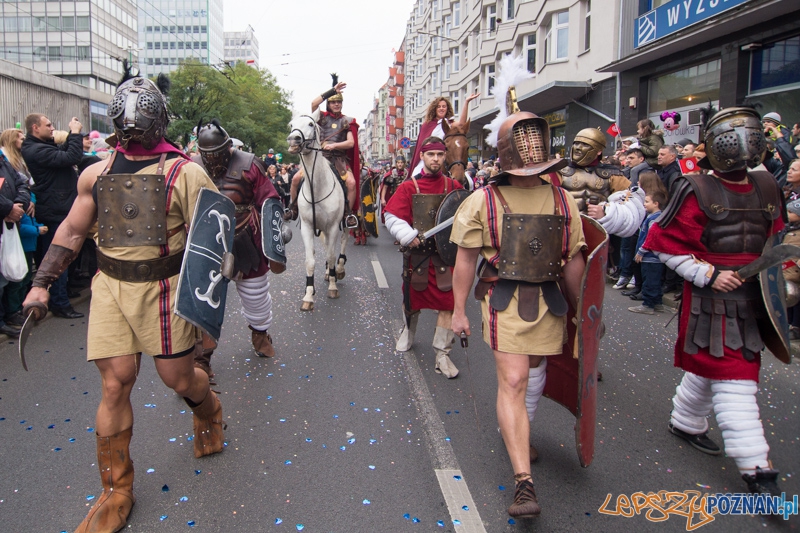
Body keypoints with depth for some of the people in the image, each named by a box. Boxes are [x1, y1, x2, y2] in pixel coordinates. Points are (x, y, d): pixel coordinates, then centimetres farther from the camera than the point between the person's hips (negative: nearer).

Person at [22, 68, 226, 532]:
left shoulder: (184, 173, -8)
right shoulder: (98, 174, 6)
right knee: (115, 384, 3)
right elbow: (72, 232, 16)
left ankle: (209, 410, 45)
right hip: (110, 287, 4)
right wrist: (42, 283, 14)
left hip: (164, 288, -3)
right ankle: (116, 491, 18)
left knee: (178, 377, 6)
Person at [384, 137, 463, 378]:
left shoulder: (454, 186, 2)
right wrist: (409, 237, -21)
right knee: (412, 298, 16)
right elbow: (392, 217, -7)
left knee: (447, 303, -4)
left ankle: (442, 354, 7)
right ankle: (408, 332, 45)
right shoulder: (408, 187, -2)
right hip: (416, 253, 0)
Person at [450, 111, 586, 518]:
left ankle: (516, 431, 48)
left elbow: (573, 260, 9)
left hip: (548, 302, 4)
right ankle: (523, 481, -9)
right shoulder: (483, 201, -7)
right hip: (504, 301, -4)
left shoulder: (562, 201, 2)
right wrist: (459, 310, -2)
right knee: (513, 380, -11)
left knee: (535, 373, 20)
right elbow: (466, 259, -3)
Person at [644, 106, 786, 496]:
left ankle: (685, 422, 41)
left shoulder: (767, 189, 9)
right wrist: (708, 274, -16)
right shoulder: (696, 191, -11)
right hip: (711, 303, -7)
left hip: (752, 302, 7)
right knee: (734, 380, -6)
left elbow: (777, 240, 22)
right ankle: (756, 469, 1)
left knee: (710, 369, 19)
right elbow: (665, 243, -11)